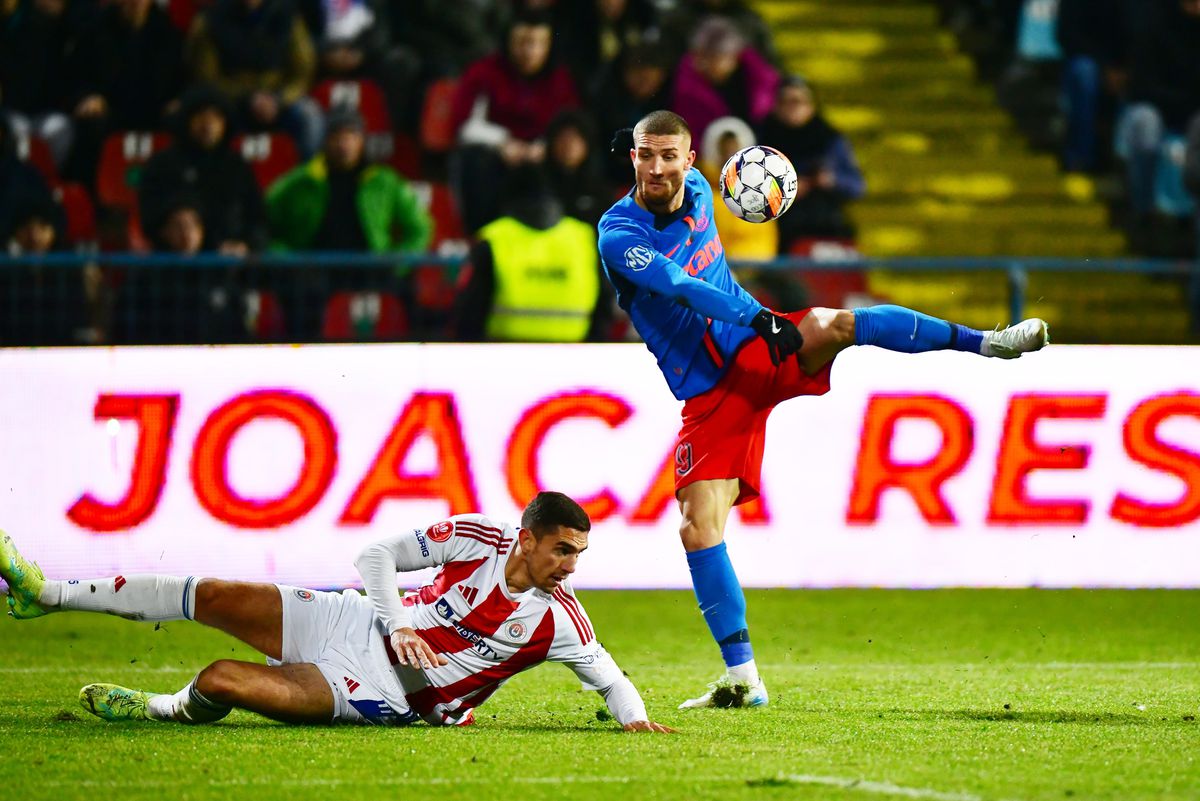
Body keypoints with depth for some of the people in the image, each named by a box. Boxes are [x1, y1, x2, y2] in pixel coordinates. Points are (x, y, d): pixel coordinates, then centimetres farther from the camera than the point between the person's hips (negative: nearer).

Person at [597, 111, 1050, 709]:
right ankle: (742, 678, -7)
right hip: (709, 390, -3)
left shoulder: (696, 189, 3)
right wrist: (755, 317, -44)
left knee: (836, 324, -31)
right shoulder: (619, 234, -16)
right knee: (698, 527, -13)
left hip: (761, 346, 3)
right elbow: (681, 287, -32)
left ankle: (983, 342, -35)